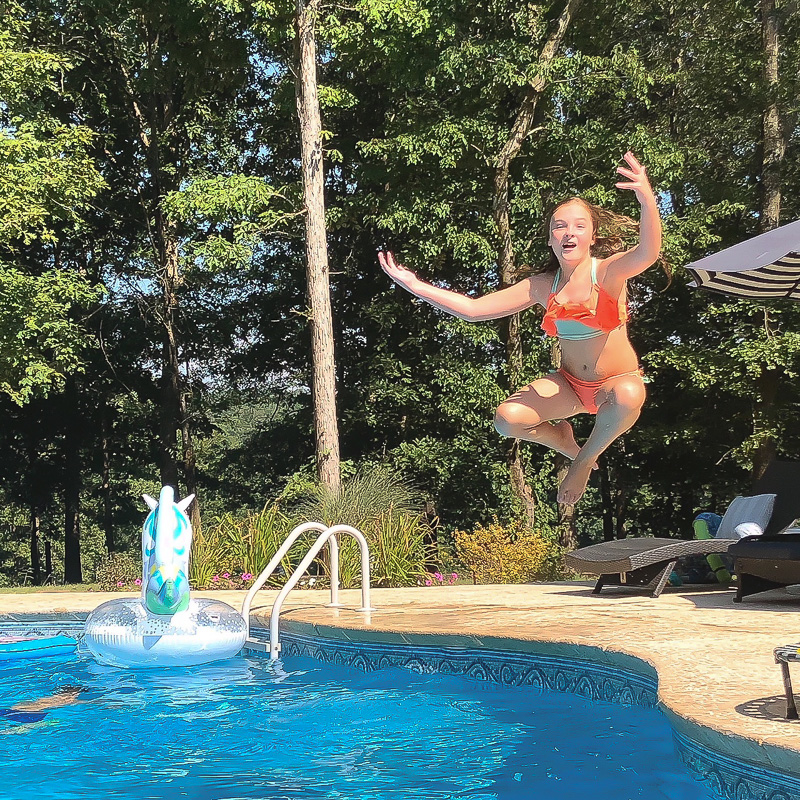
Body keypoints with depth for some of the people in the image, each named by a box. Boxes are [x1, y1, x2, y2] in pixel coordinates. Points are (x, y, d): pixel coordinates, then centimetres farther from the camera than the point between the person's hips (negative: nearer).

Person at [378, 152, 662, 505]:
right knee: (507, 418, -20)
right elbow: (473, 309, -3)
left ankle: (588, 457, -7)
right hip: (570, 383, 4)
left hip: (619, 381, -4)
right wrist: (416, 286, -10)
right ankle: (569, 446, 13)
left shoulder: (608, 272, -17)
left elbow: (648, 254, -41)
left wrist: (647, 200, -61)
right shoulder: (542, 287, -4)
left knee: (628, 396, -40)